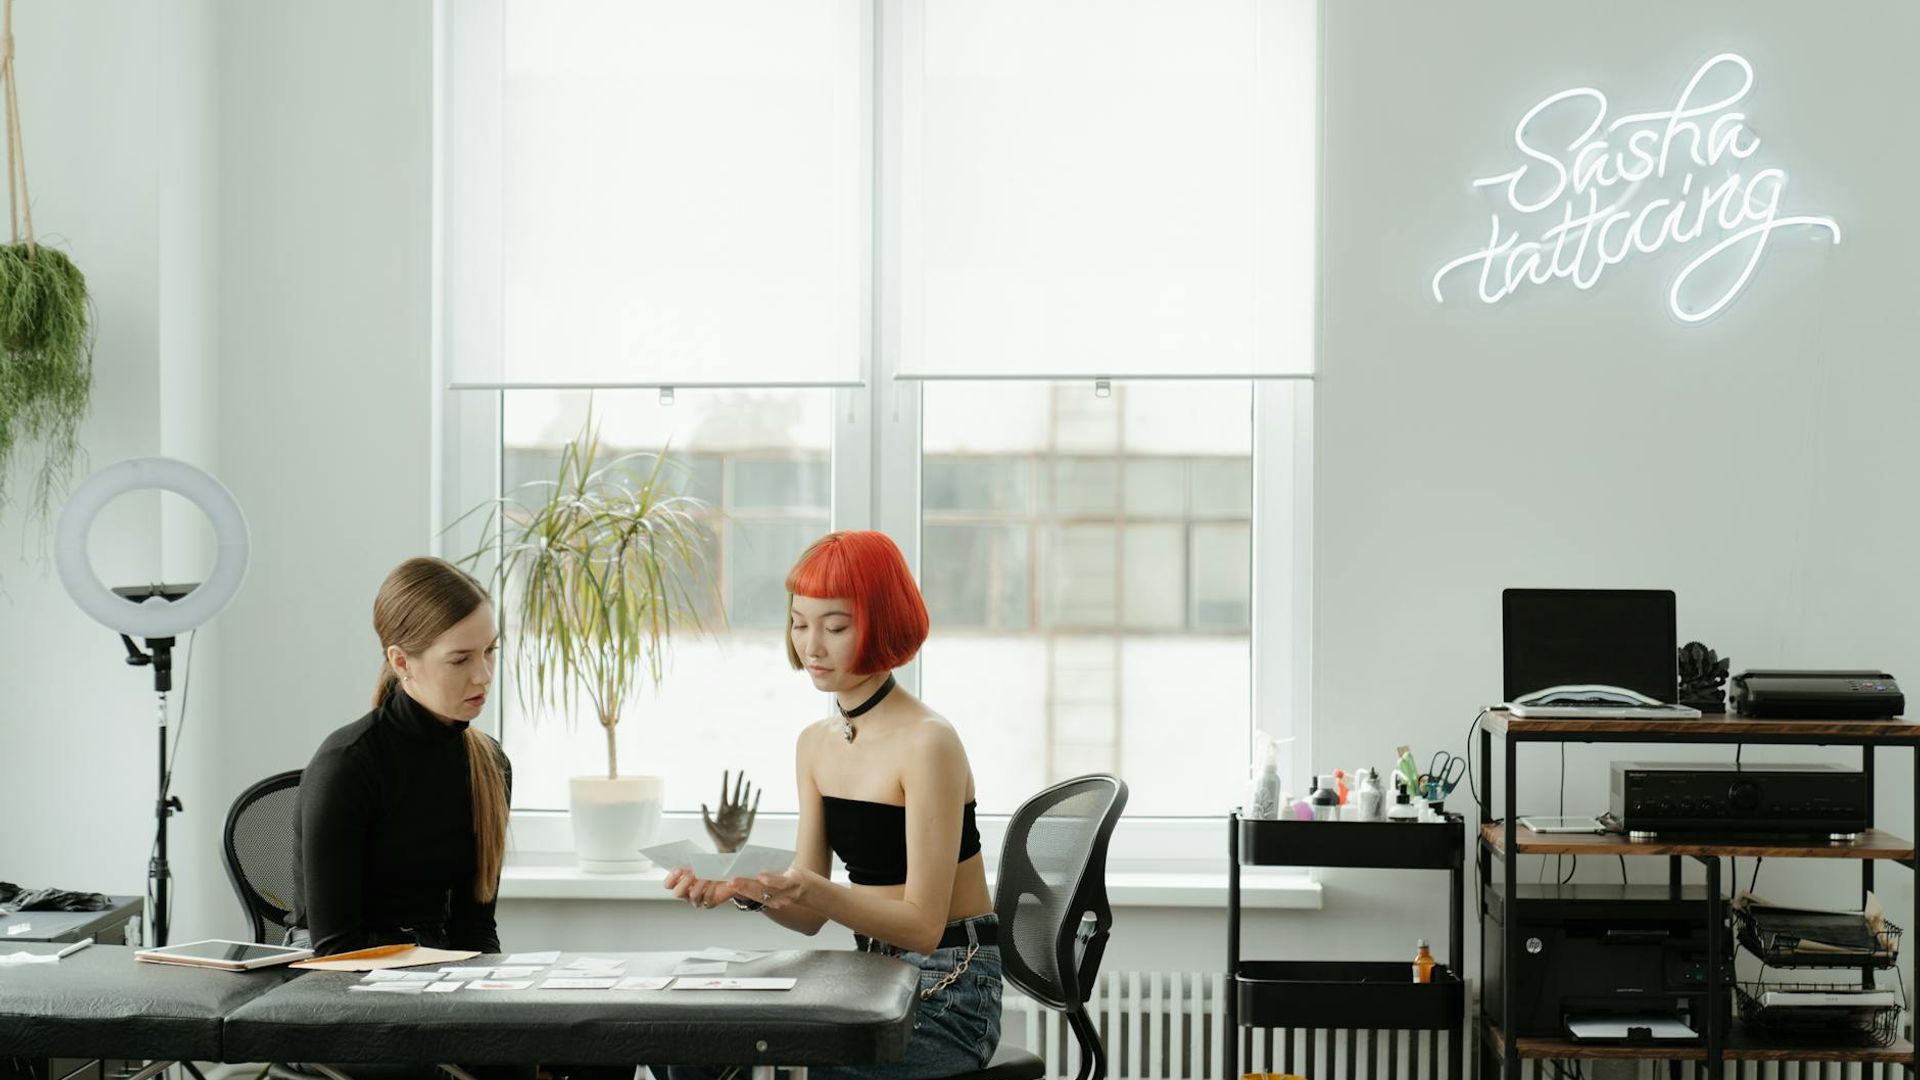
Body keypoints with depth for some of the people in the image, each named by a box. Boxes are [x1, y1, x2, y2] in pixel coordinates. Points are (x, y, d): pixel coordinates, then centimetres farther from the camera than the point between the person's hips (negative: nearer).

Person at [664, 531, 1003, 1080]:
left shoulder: (927, 742, -17)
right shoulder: (815, 743, 7)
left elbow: (923, 926, -19)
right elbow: (812, 917, 6)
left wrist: (809, 888, -32)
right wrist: (745, 888, -14)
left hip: (949, 993, -7)